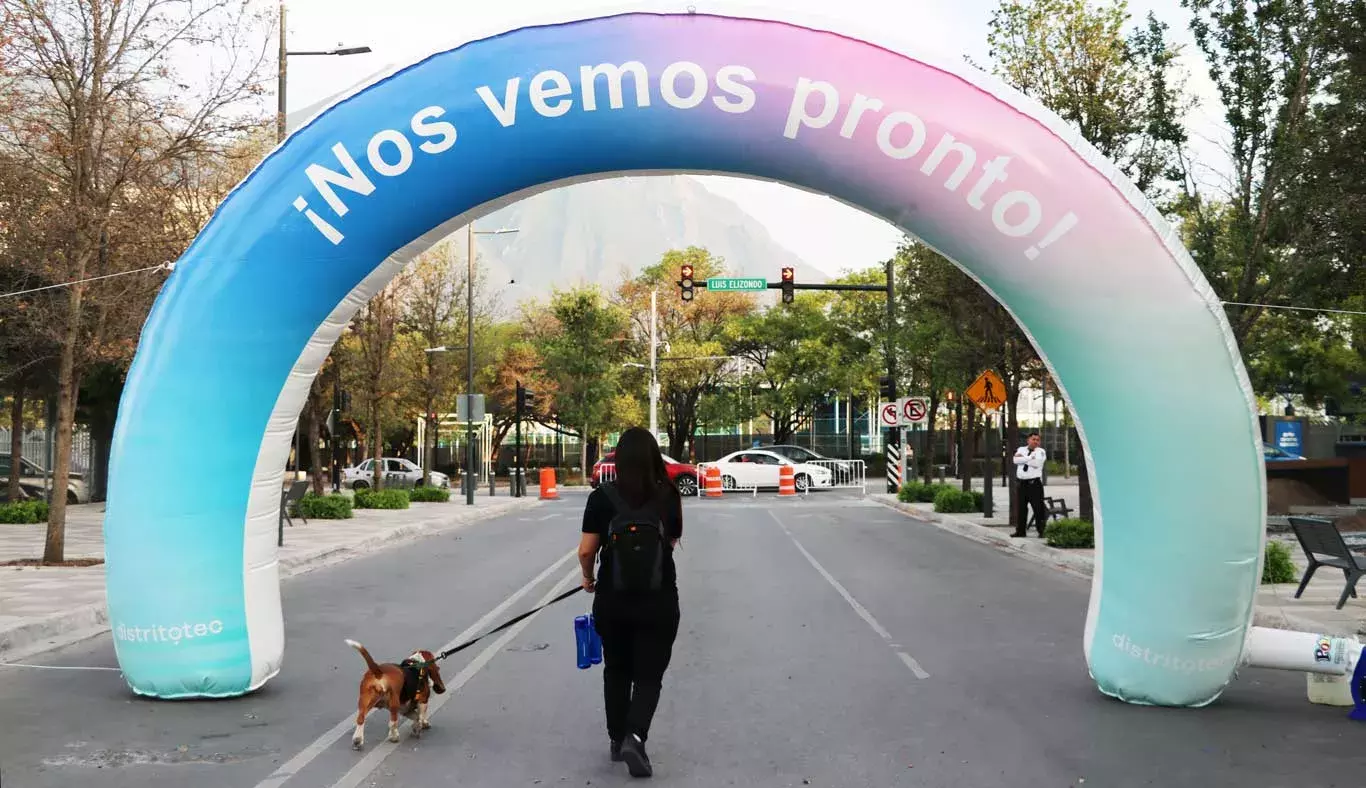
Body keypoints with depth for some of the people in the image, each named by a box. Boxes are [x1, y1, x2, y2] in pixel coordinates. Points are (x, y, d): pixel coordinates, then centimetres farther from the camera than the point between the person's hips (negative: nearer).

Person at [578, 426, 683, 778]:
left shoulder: (602, 497, -8)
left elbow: (586, 551, -8)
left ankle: (618, 740, 28)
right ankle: (635, 737, -13)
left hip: (612, 601, 1)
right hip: (659, 602, -1)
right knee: (649, 676, 7)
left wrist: (588, 578, 13)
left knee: (616, 672, 20)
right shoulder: (669, 496, -5)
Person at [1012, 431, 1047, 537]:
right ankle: (1020, 531, 18)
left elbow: (1036, 463, -17)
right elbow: (1016, 460, -6)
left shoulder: (1040, 451, 2)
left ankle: (1042, 531, -2)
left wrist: (1023, 458, -7)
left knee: (1038, 508, -6)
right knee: (1020, 508, 9)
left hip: (1035, 483, -4)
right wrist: (1030, 458, -13)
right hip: (1021, 483, 4)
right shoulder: (1021, 449, 13)